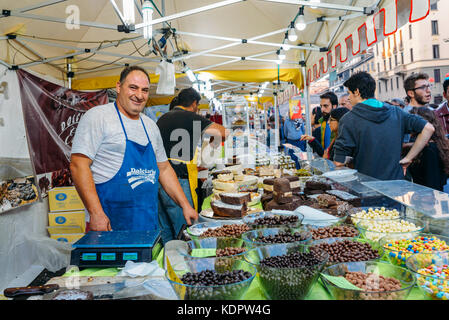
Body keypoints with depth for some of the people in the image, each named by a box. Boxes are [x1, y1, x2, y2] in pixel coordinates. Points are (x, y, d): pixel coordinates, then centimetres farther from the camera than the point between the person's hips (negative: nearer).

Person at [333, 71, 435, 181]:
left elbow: (339, 162, -15)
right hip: (395, 182, 4)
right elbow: (428, 128, 1)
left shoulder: (348, 120, -11)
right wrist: (408, 158, 2)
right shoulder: (396, 112, 2)